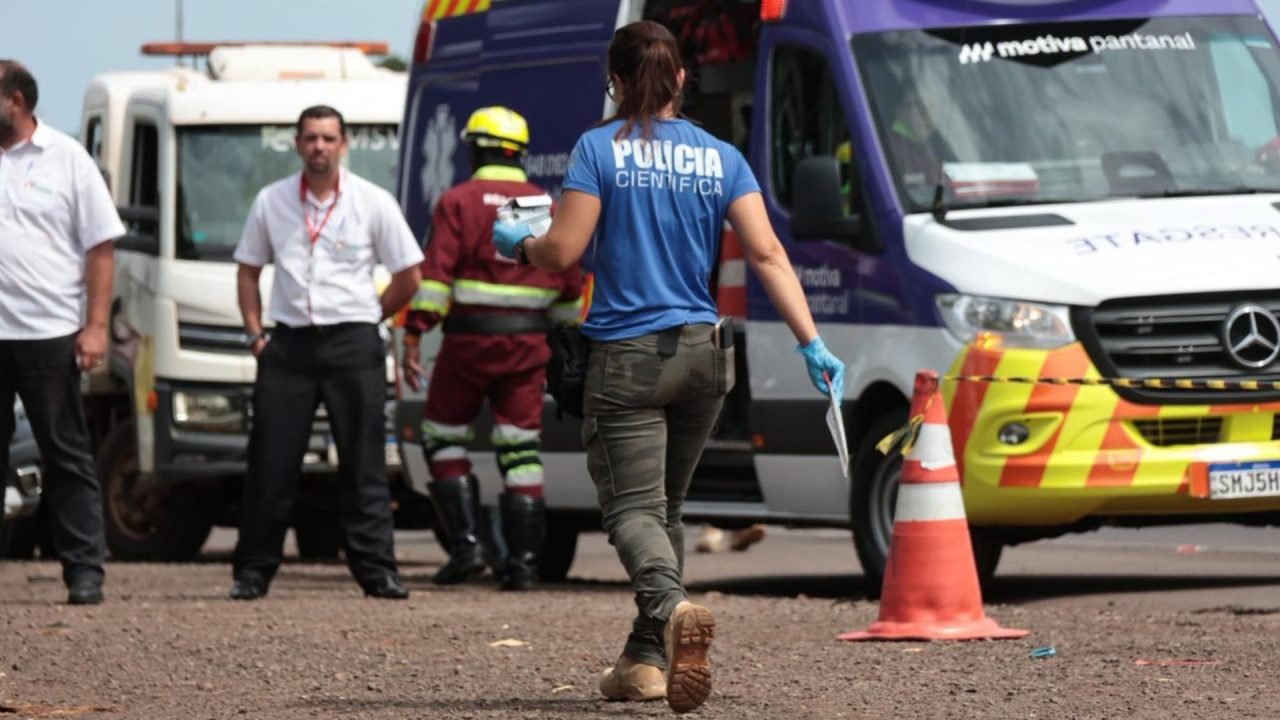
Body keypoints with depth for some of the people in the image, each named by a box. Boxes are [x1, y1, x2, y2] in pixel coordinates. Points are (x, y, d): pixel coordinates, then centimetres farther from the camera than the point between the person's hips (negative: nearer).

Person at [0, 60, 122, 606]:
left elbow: (101, 248, 0)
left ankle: (84, 571, 3)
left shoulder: (65, 159, 1)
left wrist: (95, 326, -8)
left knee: (66, 456, 1)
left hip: (48, 334, -3)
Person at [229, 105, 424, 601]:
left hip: (352, 344, -2)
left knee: (363, 463, -2)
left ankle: (376, 570, 0)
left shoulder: (373, 203, 2)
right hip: (288, 343, 2)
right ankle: (253, 570, 6)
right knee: (270, 463, 0)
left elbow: (408, 277, 8)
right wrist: (255, 333, 8)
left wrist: (366, 319, 5)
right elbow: (248, 270, 17)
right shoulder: (271, 202, 9)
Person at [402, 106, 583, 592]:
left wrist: (413, 335, -12)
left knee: (444, 437, 10)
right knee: (520, 449, 6)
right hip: (527, 345, 4)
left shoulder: (459, 201, -5)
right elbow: (570, 287, 13)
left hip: (470, 339, -4)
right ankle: (523, 561, 2)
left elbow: (435, 274, -12)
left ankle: (466, 545, 0)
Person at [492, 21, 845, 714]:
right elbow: (767, 253, -2)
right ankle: (646, 659, 19)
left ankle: (673, 609, -38)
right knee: (666, 507, 19)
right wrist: (811, 344, -3)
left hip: (626, 357, -4)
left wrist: (517, 243, 12)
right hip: (702, 355, 4)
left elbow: (563, 250, -10)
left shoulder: (599, 149, -5)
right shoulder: (721, 158, 6)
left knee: (633, 507, -9)